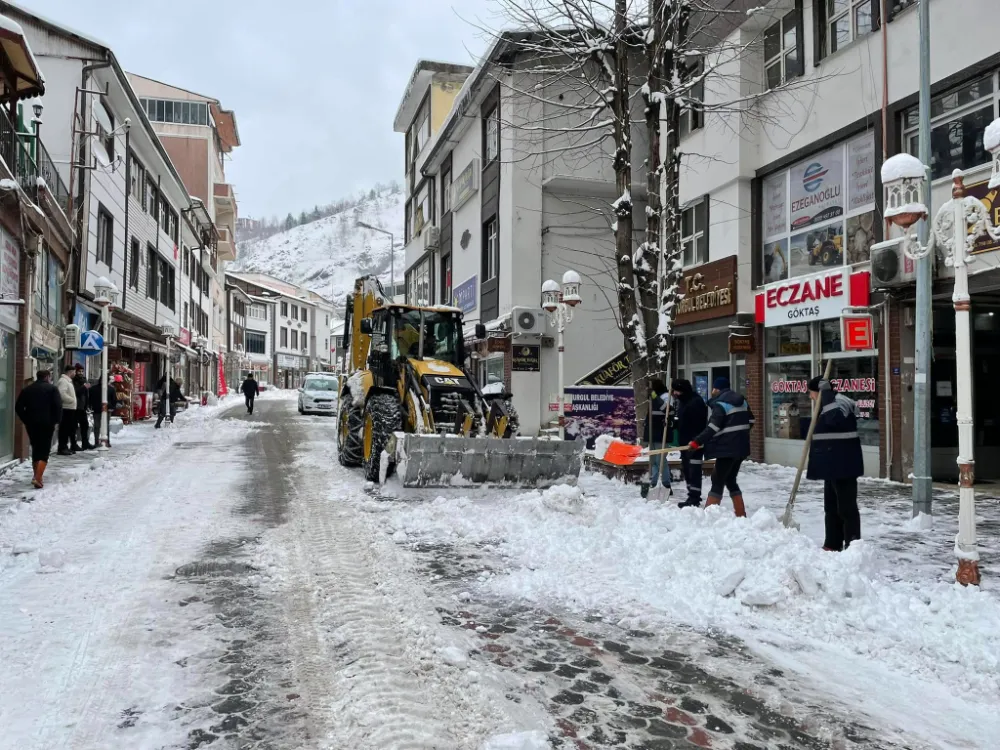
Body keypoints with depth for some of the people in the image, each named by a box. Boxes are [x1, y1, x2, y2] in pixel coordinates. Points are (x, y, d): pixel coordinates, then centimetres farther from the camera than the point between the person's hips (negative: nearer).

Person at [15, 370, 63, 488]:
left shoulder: (26, 389, 12)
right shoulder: (52, 388, -2)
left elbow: (18, 407, 7)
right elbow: (58, 406, -12)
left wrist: (26, 420, 12)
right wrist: (57, 421, -3)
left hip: (31, 424, 5)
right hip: (47, 424, -4)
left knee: (35, 449, 18)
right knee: (44, 451, -3)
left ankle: (36, 475, 23)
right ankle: (37, 478, -16)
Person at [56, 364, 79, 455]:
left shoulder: (68, 381, 20)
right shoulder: (63, 381, -12)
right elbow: (62, 394, -23)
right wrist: (72, 400, -16)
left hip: (70, 408, 10)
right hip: (66, 408, -10)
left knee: (71, 428, 13)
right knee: (64, 428, -7)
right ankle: (62, 448, -5)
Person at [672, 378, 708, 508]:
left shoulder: (696, 402, -17)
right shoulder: (682, 401, 15)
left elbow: (698, 424, -23)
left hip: (695, 443, -11)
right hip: (685, 441, 11)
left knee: (694, 470, -8)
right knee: (686, 469, 15)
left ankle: (694, 498, -5)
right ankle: (693, 496, 25)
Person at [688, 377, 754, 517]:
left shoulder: (720, 404, -13)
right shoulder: (741, 401, 12)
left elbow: (712, 428, -21)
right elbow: (750, 421, 20)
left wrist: (697, 442, -18)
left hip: (727, 448, -8)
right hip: (741, 446, 8)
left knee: (718, 481, -5)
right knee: (730, 480, 17)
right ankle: (741, 515, 17)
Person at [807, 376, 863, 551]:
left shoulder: (838, 402, -15)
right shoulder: (826, 405, 16)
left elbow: (835, 418, -37)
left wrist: (826, 391, -31)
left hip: (843, 465, -11)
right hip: (833, 465, 11)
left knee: (846, 506, -6)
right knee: (831, 506, 16)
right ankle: (832, 544, 24)